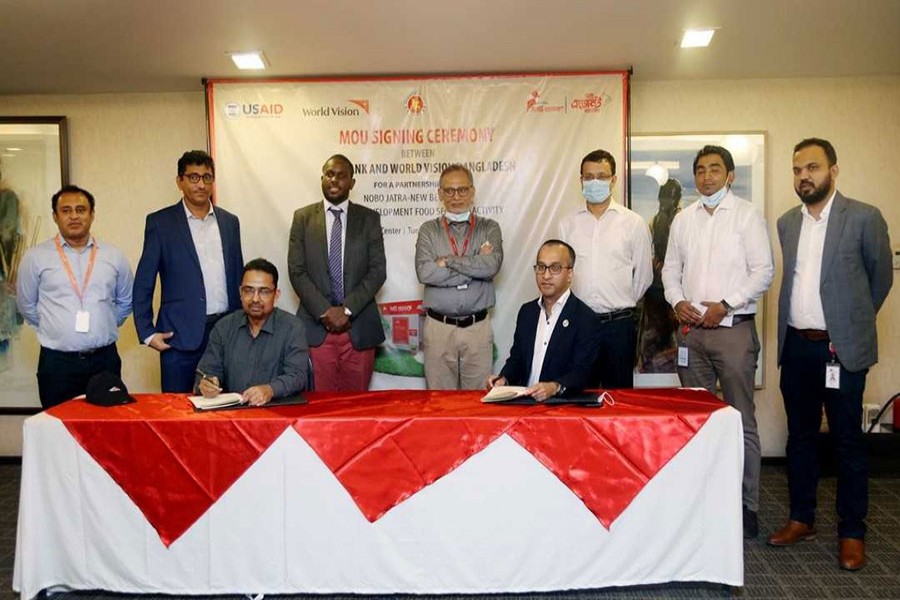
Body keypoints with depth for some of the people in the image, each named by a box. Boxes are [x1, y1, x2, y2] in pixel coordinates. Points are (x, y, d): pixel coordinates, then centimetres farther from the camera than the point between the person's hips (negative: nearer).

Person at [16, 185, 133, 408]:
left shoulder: (114, 256, 5)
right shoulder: (36, 257, 1)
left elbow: (126, 301, 17)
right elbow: (27, 305, 11)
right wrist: (56, 330, 11)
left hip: (105, 360, 1)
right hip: (57, 363, -1)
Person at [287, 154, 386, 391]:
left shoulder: (369, 218, 5)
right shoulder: (303, 218, 6)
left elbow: (378, 271, -1)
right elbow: (296, 271, 1)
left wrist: (347, 309, -10)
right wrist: (324, 311, -10)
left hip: (359, 327, 0)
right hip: (316, 326, 0)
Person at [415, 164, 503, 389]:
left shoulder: (489, 228, 6)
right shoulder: (428, 230, 6)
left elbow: (491, 266, -13)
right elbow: (424, 272, -11)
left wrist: (447, 261, -9)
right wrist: (475, 265, -9)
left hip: (478, 327, 0)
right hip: (439, 328, 0)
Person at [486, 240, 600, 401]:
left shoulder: (586, 319, -5)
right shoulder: (527, 311, 13)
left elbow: (581, 372, -12)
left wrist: (555, 387, -30)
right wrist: (504, 378, -3)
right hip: (523, 400, 4)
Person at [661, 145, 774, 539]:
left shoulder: (747, 215, -1)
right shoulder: (683, 219, 13)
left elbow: (764, 271, -5)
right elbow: (671, 268, 15)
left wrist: (725, 305, -13)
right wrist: (678, 301, -2)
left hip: (733, 327, -4)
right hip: (690, 328, 4)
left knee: (741, 420, 0)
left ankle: (747, 505, 11)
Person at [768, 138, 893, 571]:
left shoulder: (864, 218, -5)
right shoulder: (787, 222, 9)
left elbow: (881, 277, 4)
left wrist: (853, 321, 11)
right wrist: (794, 327, 15)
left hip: (841, 347, -4)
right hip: (796, 345, 5)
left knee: (847, 441, 4)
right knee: (800, 436, 13)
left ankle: (852, 532, 18)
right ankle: (801, 519, 26)